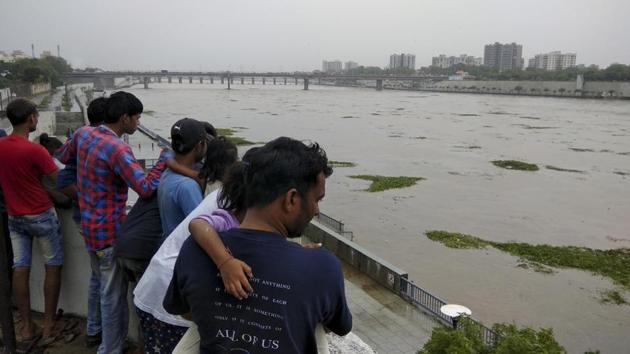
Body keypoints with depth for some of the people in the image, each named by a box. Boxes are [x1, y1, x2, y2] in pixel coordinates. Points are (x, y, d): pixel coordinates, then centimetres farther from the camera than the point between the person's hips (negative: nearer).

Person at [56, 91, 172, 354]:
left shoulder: (83, 134, 2)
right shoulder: (118, 149, -24)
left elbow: (63, 156, 22)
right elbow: (145, 188, -32)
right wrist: (164, 160, -19)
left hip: (90, 226, 9)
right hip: (109, 231, -9)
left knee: (107, 288, 23)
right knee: (113, 295, 5)